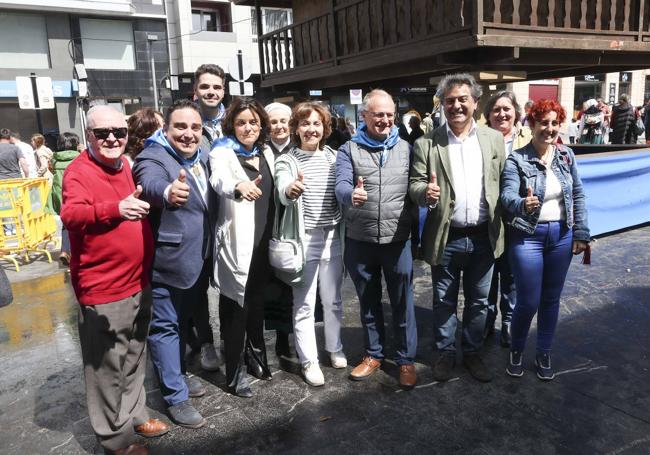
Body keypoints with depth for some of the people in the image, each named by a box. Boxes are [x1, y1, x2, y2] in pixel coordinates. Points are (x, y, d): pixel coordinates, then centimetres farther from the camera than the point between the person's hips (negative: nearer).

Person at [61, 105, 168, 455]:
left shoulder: (125, 166, 9)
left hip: (138, 281, 8)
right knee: (107, 366, 6)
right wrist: (115, 209, -49)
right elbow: (71, 215, -34)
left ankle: (134, 413, 41)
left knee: (135, 357, 22)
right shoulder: (78, 171, -15)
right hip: (102, 289, -8)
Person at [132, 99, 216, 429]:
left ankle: (179, 375, 41)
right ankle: (175, 398, 17)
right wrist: (168, 192, -62)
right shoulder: (153, 158, -17)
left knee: (184, 322, 22)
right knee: (167, 327, 4)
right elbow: (151, 184, -41)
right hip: (168, 262, -8)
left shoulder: (202, 158, 8)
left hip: (198, 260, 8)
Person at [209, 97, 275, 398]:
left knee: (257, 302, 19)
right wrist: (238, 187, -55)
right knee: (236, 307, 1)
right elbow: (220, 180, -35)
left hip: (263, 242, 6)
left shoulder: (266, 152, 9)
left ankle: (255, 356, 38)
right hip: (237, 245, -6)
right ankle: (235, 374, 16)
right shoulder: (223, 153, -11)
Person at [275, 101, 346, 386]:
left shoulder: (334, 157, 5)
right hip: (302, 238, -3)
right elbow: (283, 194, -23)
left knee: (333, 299, 15)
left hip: (332, 236, 3)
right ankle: (309, 360, 18)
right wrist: (291, 190, -46)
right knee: (304, 303, 4)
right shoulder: (286, 161, -5)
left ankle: (335, 348, 34)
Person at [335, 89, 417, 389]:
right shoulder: (349, 150, 1)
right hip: (360, 241, 0)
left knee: (402, 303, 8)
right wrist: (352, 195, -37)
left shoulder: (406, 149, 5)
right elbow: (341, 185, -14)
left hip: (397, 240, 0)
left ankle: (406, 360, 25)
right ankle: (374, 354, 34)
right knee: (368, 302, 16)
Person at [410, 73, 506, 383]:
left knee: (478, 301, 15)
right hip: (446, 238, -2)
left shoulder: (494, 139, 3)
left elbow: (503, 183, 5)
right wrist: (425, 192, -28)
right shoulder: (426, 143, -3)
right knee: (444, 301, 12)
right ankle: (445, 352, 31)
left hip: (483, 237, 2)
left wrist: (501, 229, -4)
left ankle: (473, 352, 33)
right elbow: (414, 183, -5)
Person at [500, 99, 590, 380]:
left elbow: (578, 195, 8)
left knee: (551, 299, 13)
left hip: (561, 236, 4)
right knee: (528, 302, -1)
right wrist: (523, 204, -45)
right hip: (528, 237, -4)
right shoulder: (516, 160, -11)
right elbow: (507, 196, -23)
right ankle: (516, 350, 25)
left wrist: (581, 233, 3)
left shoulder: (566, 156, 3)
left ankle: (544, 354, 30)